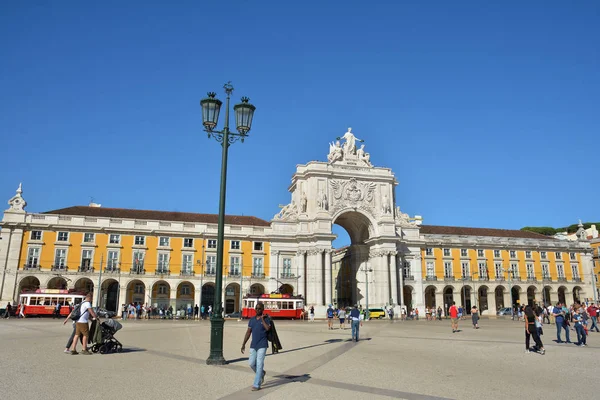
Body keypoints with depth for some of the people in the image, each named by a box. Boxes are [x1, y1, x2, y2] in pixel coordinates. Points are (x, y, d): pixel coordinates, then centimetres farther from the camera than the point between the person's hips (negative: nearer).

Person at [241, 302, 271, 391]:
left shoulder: (266, 319, -3)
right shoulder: (252, 320, 10)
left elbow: (268, 328, -22)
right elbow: (248, 332, 12)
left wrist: (262, 319, -17)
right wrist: (243, 344, 9)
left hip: (262, 345, -5)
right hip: (253, 345, 5)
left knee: (259, 364, -5)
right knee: (251, 363, 4)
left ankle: (256, 385, 0)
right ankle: (261, 374, 32)